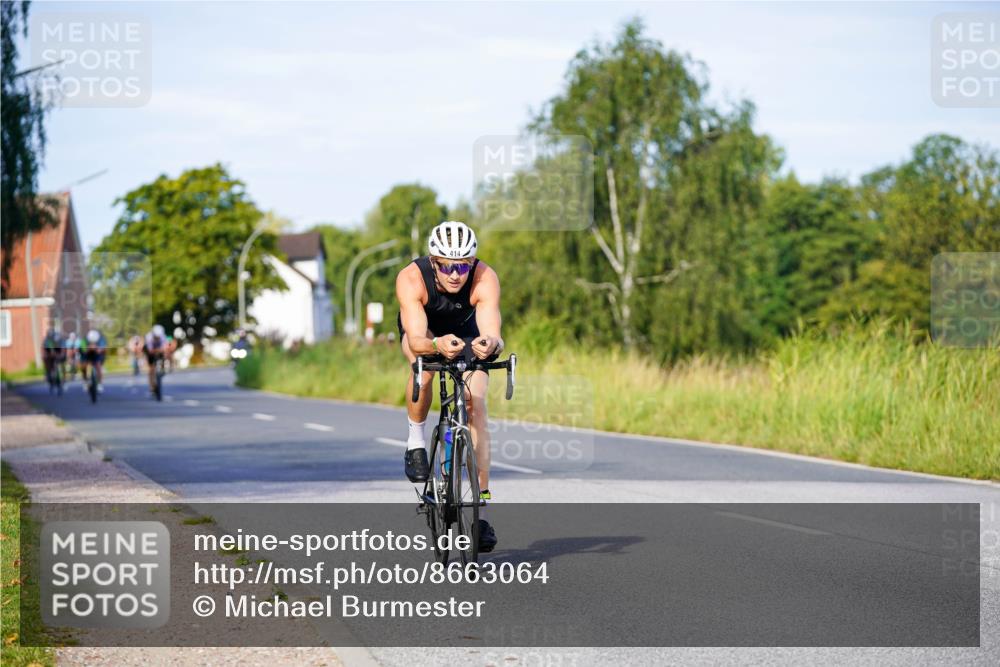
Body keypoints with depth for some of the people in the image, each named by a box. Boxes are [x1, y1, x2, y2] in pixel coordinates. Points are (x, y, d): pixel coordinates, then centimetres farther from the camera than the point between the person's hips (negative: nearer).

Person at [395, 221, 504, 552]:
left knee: (476, 408, -14)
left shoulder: (485, 279, -35)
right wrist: (437, 345, -67)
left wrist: (490, 344, -68)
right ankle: (416, 439, -10)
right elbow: (416, 341, -46)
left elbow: (494, 336, -45)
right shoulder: (411, 278, -37)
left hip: (467, 331, 1)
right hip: (423, 330, -1)